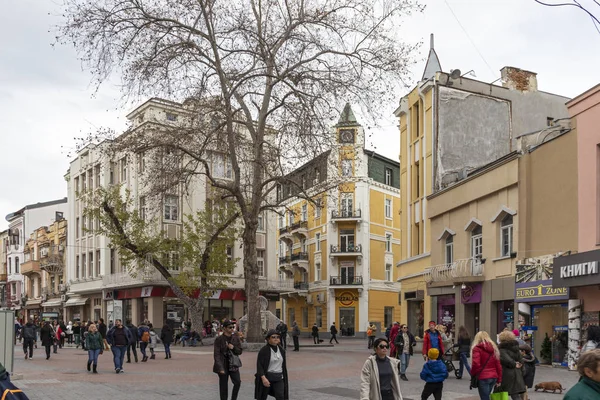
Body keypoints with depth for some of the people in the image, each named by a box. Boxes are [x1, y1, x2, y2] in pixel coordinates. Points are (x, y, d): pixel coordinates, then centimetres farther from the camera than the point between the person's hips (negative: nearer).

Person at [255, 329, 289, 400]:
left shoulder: (281, 350, 8)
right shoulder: (264, 351, -9)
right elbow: (259, 365, -14)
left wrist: (284, 378, 16)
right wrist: (263, 378, -24)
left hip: (279, 378, 4)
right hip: (267, 377, -4)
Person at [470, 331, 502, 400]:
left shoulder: (477, 348, -5)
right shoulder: (494, 348, 13)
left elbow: (476, 364, -18)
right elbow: (498, 365, 11)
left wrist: (473, 374, -1)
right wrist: (499, 379, 15)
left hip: (483, 378, -6)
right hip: (493, 377, 6)